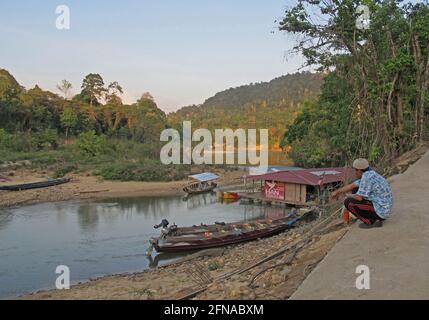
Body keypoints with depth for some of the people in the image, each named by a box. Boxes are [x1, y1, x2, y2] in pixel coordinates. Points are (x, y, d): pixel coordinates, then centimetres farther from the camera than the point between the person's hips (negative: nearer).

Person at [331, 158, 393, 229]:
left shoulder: (366, 176, -22)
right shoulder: (369, 174, 8)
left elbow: (359, 198, -22)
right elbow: (352, 186, 17)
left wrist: (350, 196, -1)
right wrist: (337, 192, 19)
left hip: (379, 210, -10)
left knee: (348, 202, -13)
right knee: (356, 190, 20)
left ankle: (370, 222, -4)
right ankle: (376, 218, 15)